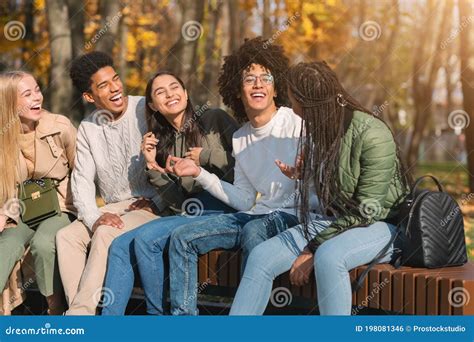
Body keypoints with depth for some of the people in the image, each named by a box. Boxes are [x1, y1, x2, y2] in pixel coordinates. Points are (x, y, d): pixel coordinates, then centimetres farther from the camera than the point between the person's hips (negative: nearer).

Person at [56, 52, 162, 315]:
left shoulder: (147, 111, -7)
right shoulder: (88, 128, 9)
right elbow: (82, 181, 5)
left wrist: (156, 201, -14)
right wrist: (94, 218, -13)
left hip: (152, 207, -6)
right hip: (113, 209, 6)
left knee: (105, 235, -30)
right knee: (66, 236, -16)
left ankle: (78, 313, -25)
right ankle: (82, 312, -19)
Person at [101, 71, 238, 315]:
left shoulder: (214, 120, 3)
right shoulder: (163, 141, 17)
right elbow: (176, 202, 9)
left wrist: (207, 157, -6)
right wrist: (153, 166, -2)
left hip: (220, 211, -6)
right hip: (187, 214, 6)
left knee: (145, 237, -24)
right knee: (120, 245, -11)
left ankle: (159, 314, -9)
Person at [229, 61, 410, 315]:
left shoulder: (372, 134, -19)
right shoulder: (320, 129, 5)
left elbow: (366, 211, -19)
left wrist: (313, 248, -20)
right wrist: (302, 175, 8)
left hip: (382, 226, -7)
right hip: (335, 222, 7)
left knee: (327, 257, -38)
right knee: (260, 257, -11)